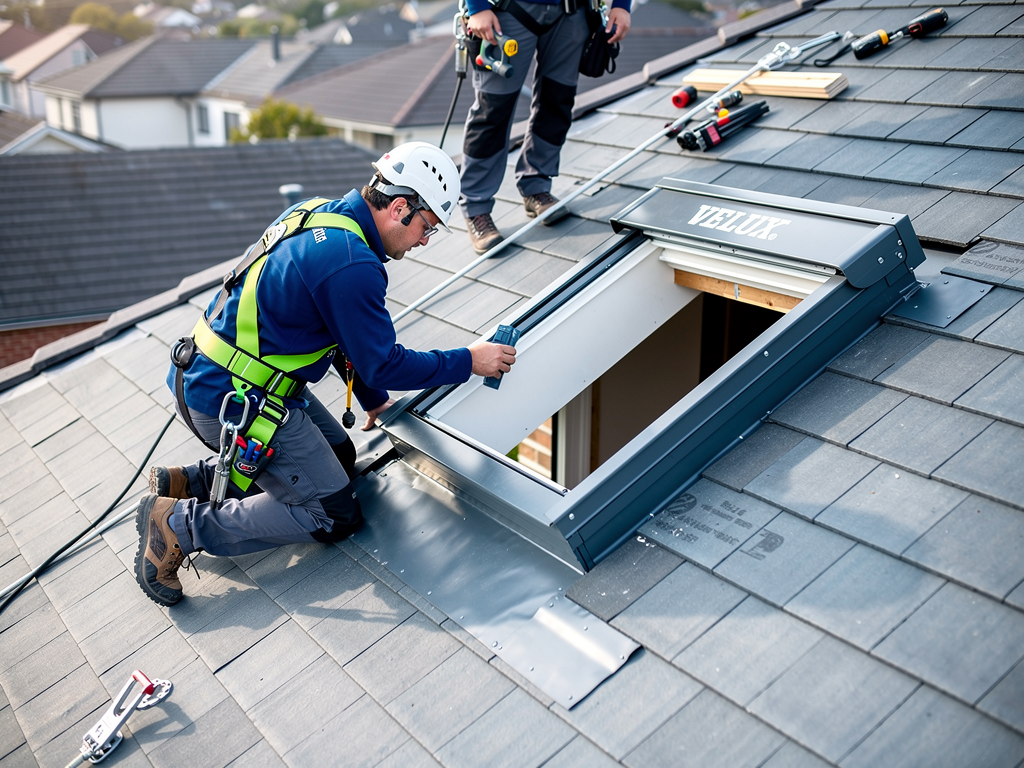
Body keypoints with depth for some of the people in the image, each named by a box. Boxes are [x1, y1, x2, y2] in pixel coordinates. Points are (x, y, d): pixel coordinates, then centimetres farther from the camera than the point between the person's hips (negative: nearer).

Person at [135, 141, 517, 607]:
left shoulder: (317, 215, 7)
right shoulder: (351, 264, -25)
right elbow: (384, 364, -16)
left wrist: (373, 400, 22)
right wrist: (468, 361, -4)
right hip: (232, 402, -10)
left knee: (338, 458, 20)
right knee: (333, 515, -2)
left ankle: (187, 483, 17)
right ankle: (181, 525, -3)